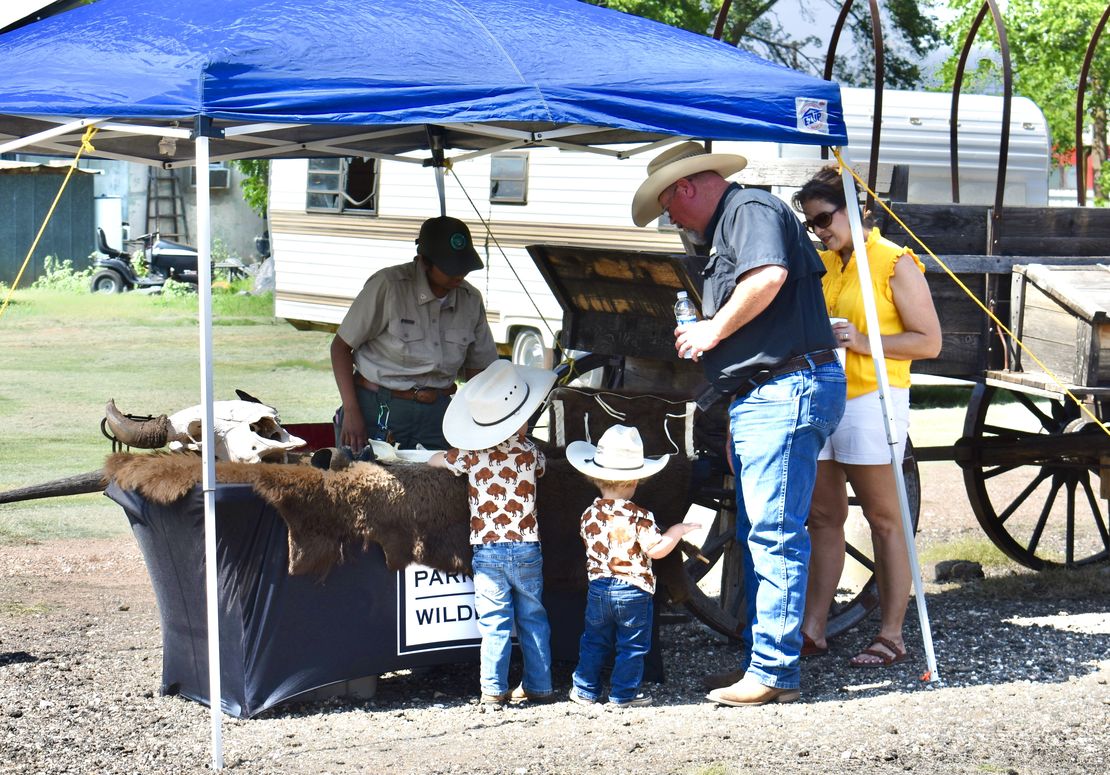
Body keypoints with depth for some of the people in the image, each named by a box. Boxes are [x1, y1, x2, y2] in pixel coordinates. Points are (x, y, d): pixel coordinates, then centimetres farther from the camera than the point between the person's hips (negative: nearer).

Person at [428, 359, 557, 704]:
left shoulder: (471, 455, -5)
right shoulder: (530, 453, -3)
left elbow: (434, 461, 10)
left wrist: (447, 456, 29)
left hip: (486, 551, -1)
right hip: (526, 547, 1)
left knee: (495, 622, 1)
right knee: (533, 619, 12)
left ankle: (494, 688, -2)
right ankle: (539, 685, 17)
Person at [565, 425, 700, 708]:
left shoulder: (589, 515, 0)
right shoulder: (639, 516, -15)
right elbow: (656, 549, -21)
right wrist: (679, 530, -10)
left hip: (598, 587, 4)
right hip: (633, 591, -4)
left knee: (594, 643, 16)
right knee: (631, 646, 7)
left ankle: (585, 690, 21)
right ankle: (625, 693, 10)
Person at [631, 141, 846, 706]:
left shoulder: (752, 210, -7)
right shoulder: (727, 228, 25)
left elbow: (769, 277, -27)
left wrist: (714, 329, -14)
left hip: (787, 391, -11)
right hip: (758, 399, 11)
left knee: (774, 534, -11)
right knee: (756, 536, 15)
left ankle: (776, 673, -10)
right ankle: (757, 659, 22)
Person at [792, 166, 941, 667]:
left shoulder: (895, 263, -5)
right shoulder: (822, 265, 16)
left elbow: (929, 342, -8)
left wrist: (864, 342, -17)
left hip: (871, 401, -7)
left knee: (884, 520, -2)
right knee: (823, 518, 8)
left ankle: (891, 636, 2)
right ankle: (812, 629, 12)